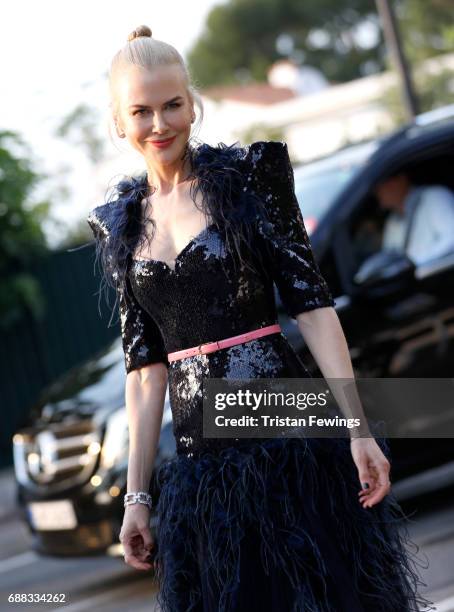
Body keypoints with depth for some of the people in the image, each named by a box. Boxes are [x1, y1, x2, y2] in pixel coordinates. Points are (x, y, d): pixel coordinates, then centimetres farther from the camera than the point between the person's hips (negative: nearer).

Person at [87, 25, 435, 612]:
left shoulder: (247, 173, -1)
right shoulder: (120, 223, 9)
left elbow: (311, 301, -6)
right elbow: (145, 362, 10)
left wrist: (358, 428, -13)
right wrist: (137, 497, 7)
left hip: (293, 440, -3)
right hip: (199, 462, 4)